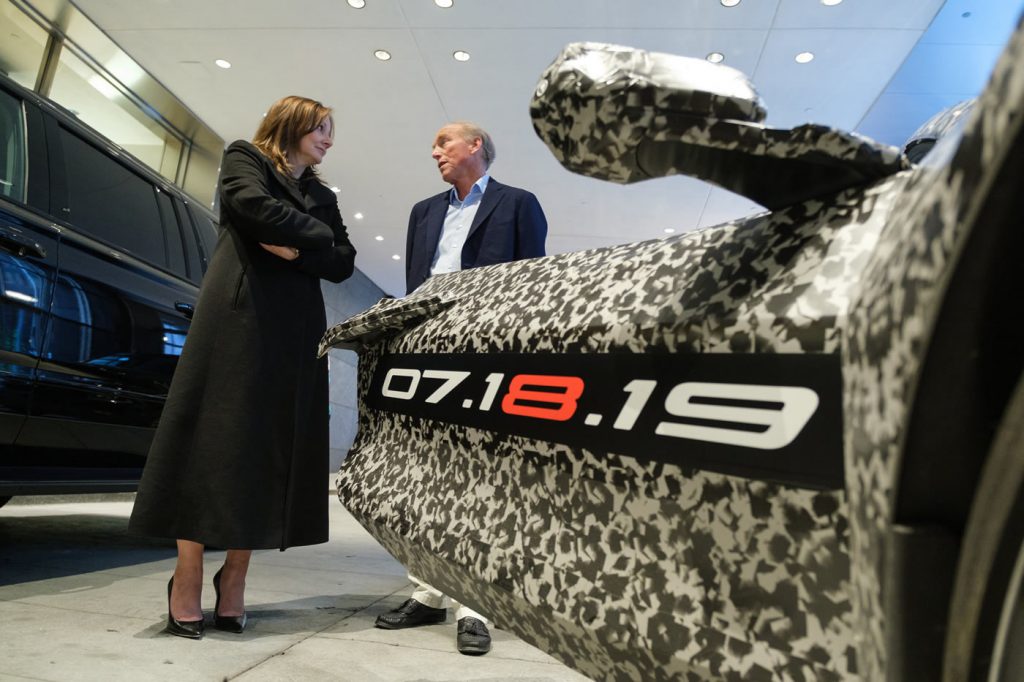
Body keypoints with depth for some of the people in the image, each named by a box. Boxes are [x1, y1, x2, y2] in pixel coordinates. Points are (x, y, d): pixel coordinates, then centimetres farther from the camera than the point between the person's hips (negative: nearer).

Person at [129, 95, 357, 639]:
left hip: (294, 327, 5)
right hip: (238, 313, -4)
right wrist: (317, 233, -1)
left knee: (270, 442, 0)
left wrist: (296, 250, -6)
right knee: (216, 435, -7)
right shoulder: (243, 159, 12)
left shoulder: (322, 196, 24)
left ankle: (234, 579, 6)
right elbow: (251, 204, -10)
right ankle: (187, 580, -1)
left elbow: (343, 263, 11)